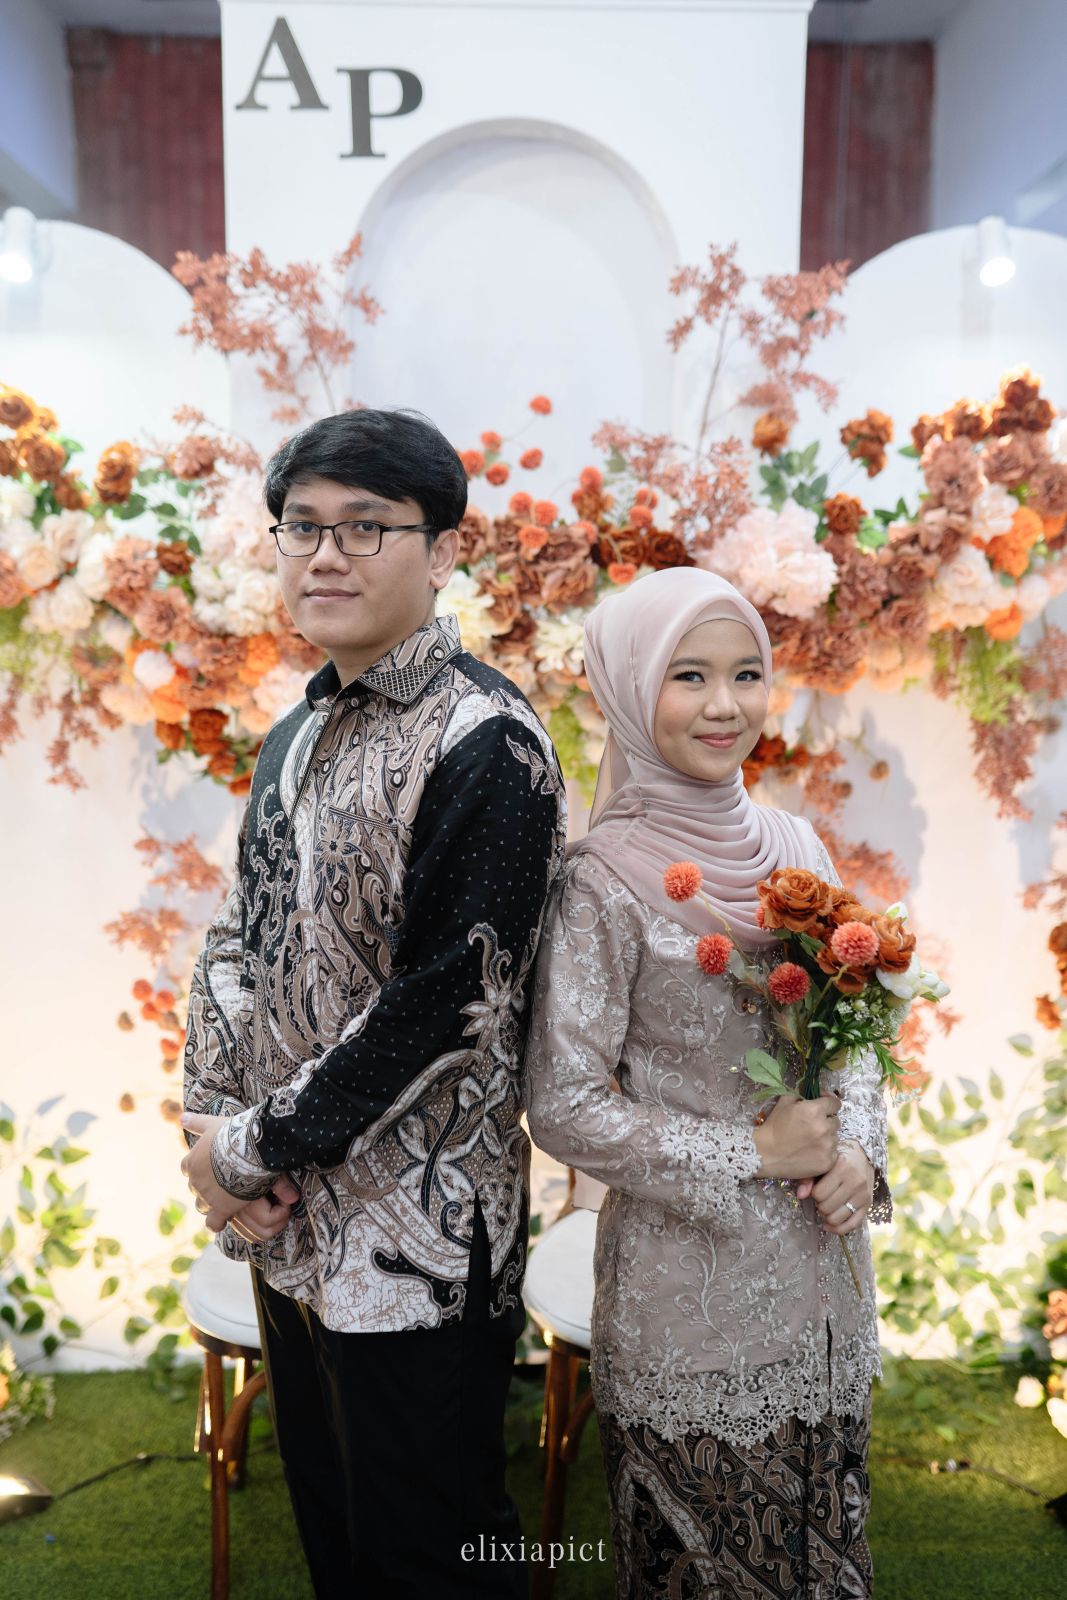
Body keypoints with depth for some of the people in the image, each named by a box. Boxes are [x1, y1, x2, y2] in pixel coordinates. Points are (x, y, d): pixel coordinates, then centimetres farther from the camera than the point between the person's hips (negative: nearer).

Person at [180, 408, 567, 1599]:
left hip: (416, 1244, -7)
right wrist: (216, 1125, -6)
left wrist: (254, 1146, -14)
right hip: (288, 1227, 8)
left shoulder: (485, 743, -18)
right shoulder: (297, 736, 8)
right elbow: (237, 941, 9)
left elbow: (449, 1002, -22)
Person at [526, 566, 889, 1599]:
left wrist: (857, 1148, -6)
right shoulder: (607, 879, -17)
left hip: (818, 1269, 5)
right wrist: (752, 1150, -15)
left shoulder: (793, 847, 0)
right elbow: (565, 1108, -15)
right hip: (685, 1283, -5)